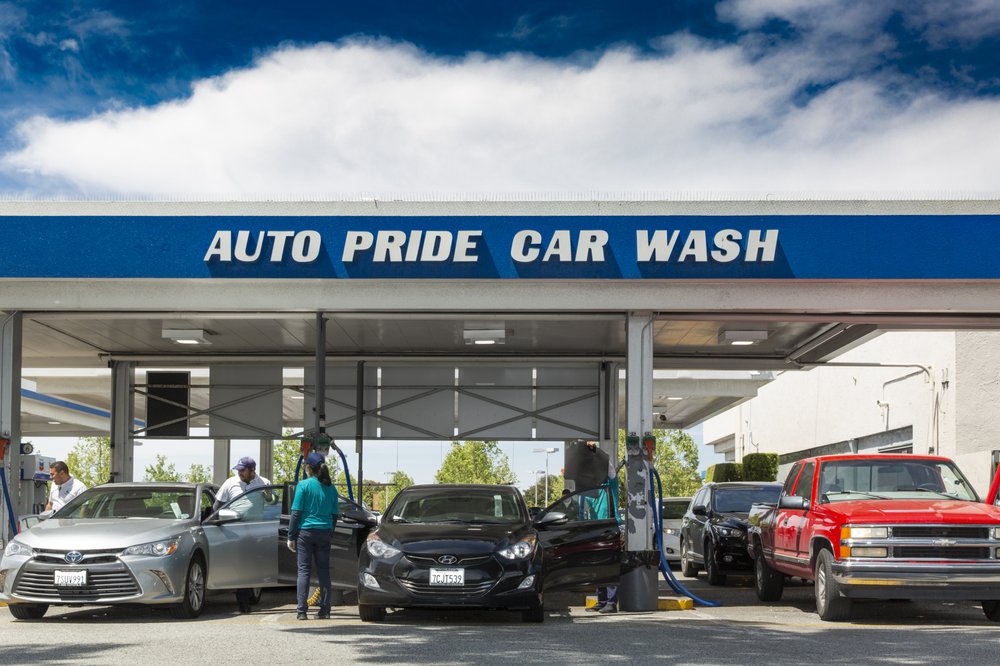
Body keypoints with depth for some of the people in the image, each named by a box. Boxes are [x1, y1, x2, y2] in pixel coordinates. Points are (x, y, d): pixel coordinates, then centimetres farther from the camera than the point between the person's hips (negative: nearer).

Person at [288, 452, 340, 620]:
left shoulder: (304, 485, -6)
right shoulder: (331, 488, 6)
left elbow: (296, 513, -7)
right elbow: (335, 515, 10)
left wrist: (291, 537, -2)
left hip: (305, 532, -3)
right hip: (324, 532, 3)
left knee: (304, 570, -1)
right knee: (324, 571, 7)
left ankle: (302, 611, -4)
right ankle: (325, 610, 7)